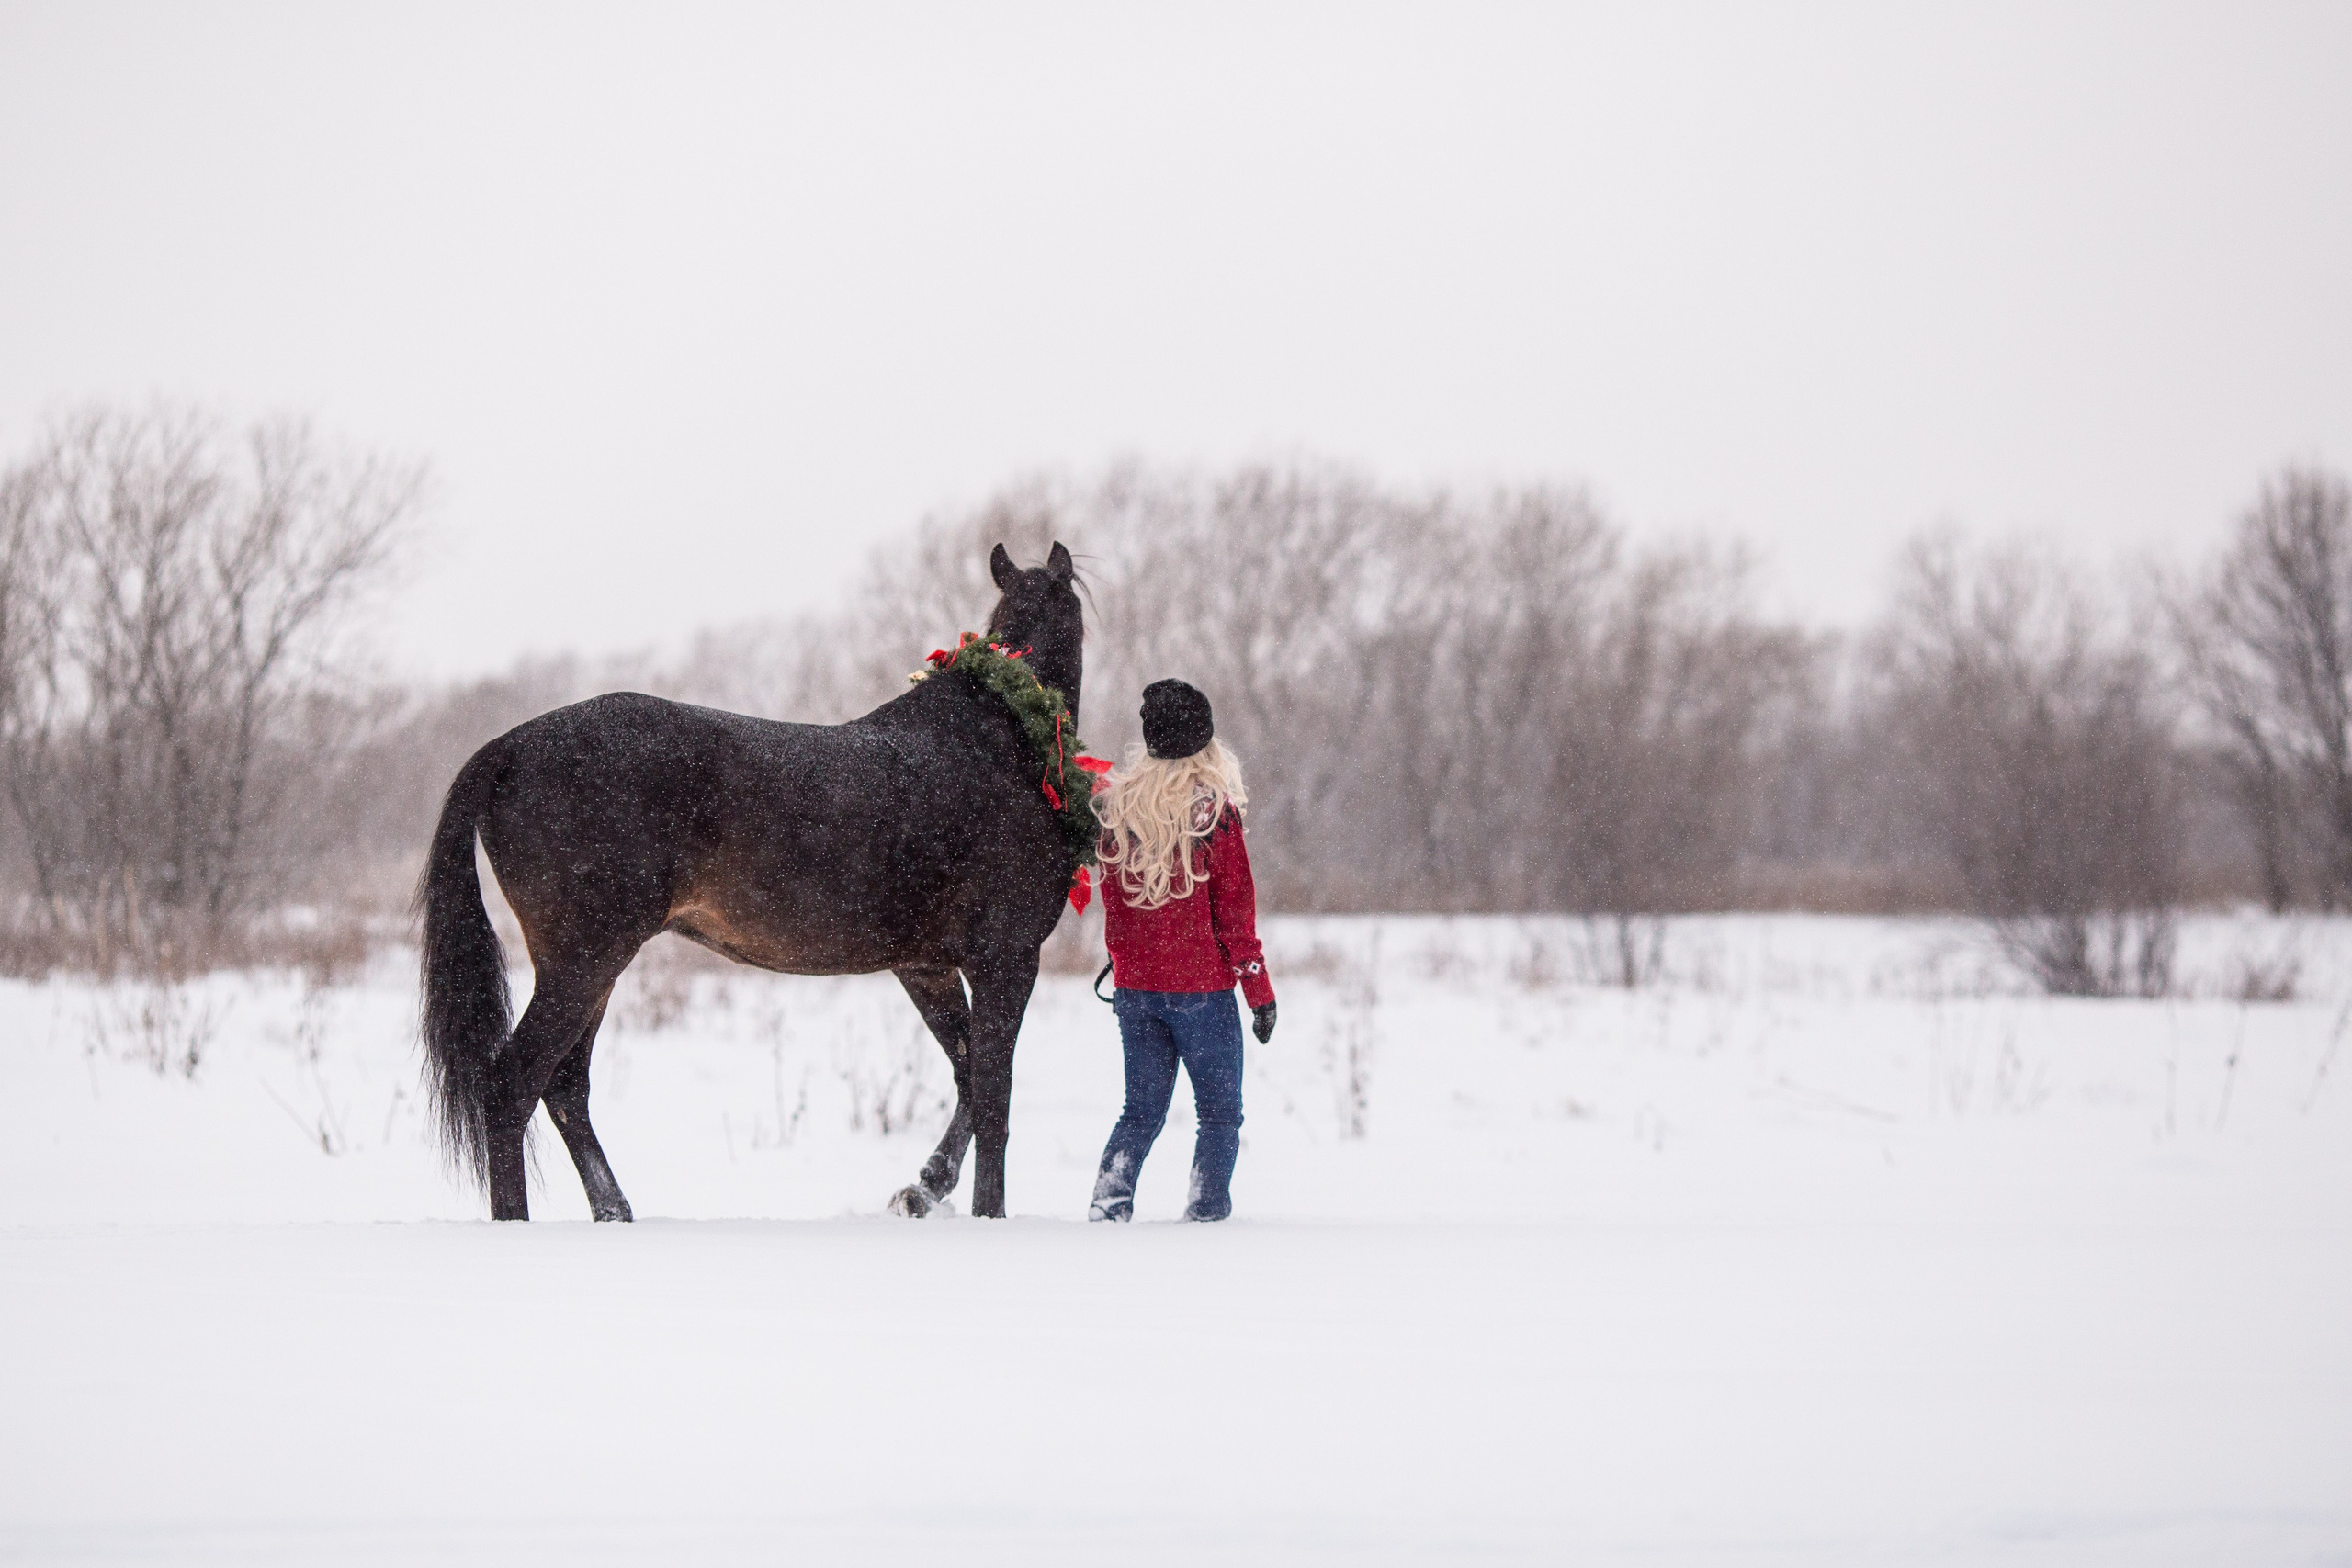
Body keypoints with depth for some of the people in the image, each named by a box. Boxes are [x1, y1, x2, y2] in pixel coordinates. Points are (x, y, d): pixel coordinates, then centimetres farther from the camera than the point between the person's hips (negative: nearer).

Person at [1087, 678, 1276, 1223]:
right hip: (1201, 985, -4)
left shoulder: (1119, 808, 2)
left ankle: (1108, 1200, -1)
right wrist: (1260, 992, -3)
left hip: (1133, 987, 4)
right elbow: (1234, 908, -8)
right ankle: (1207, 1209, -2)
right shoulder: (1215, 811, -10)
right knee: (1220, 1111, 6)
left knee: (1142, 1109, 14)